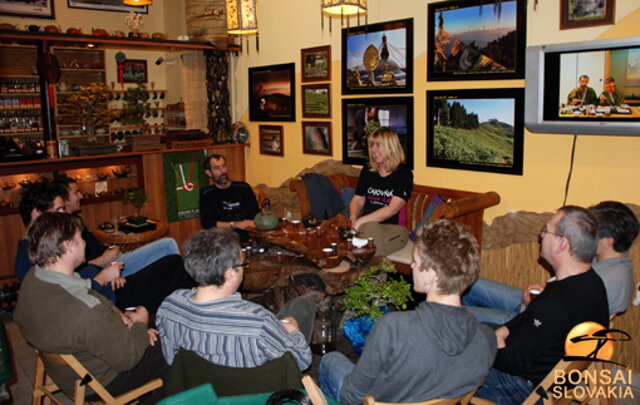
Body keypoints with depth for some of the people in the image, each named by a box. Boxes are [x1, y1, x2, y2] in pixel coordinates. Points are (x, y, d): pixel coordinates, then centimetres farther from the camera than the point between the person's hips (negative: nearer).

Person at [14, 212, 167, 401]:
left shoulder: (31, 279, -15)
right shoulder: (86, 311, -42)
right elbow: (127, 359, -26)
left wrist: (118, 318, -3)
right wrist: (140, 324, -8)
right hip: (101, 383, -8)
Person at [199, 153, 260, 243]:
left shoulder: (243, 188, 16)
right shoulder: (206, 194, 12)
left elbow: (256, 214, 9)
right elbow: (206, 223, -1)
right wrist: (235, 225, -11)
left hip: (248, 240, 1)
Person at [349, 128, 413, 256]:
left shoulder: (404, 173, -3)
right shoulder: (367, 171, 15)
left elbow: (393, 209, -13)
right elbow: (357, 200, 17)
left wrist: (361, 221, -19)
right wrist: (353, 219, -6)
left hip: (393, 227, -3)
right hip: (367, 225, 3)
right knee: (371, 228, -34)